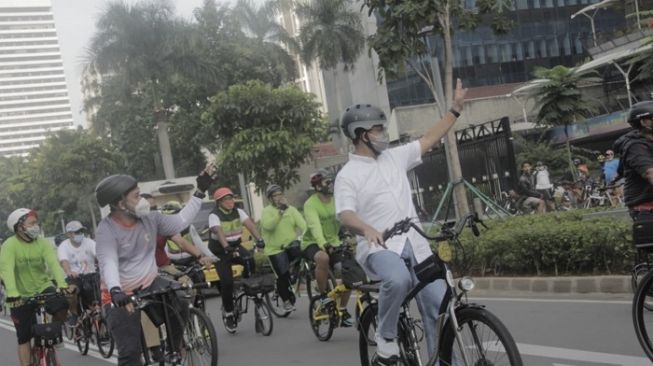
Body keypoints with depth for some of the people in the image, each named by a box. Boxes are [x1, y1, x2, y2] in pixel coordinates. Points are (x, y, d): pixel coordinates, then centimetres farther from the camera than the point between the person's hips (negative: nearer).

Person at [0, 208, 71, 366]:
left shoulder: (42, 243, -8)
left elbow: (54, 264, -21)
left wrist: (63, 285, -38)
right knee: (24, 337, 1)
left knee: (61, 307, -26)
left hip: (43, 287, 1)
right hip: (21, 296, -1)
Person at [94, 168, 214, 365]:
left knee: (180, 301, -23)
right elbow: (108, 264, -32)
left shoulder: (149, 218, -4)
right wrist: (115, 291, -51)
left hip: (150, 283, 4)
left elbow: (180, 222, 2)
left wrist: (200, 191, 1)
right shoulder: (106, 230, -20)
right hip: (123, 295, -4)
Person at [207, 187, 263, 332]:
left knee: (250, 261, -28)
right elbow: (219, 232, -34)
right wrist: (226, 247, -52)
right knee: (227, 282, -12)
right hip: (220, 251, -3)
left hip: (236, 246, 4)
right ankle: (228, 313, 5)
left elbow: (250, 224, -17)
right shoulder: (214, 216, -16)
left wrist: (259, 239, -35)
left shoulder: (238, 212, -3)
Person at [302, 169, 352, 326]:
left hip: (333, 243, 5)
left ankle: (342, 310, 6)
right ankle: (323, 295, -17)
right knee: (323, 258, -38)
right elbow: (315, 226, -31)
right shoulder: (311, 204, -16)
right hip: (313, 243, -5)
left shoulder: (336, 201, 0)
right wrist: (323, 244, -48)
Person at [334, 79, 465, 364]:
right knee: (398, 279, -37)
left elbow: (429, 140, 22)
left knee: (439, 306, -2)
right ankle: (385, 335, -10)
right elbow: (345, 215, -17)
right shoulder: (348, 175, -3)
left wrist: (456, 108, 19)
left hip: (414, 245, 6)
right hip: (379, 248, -6)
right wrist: (367, 229, -39)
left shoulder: (394, 157, 15)